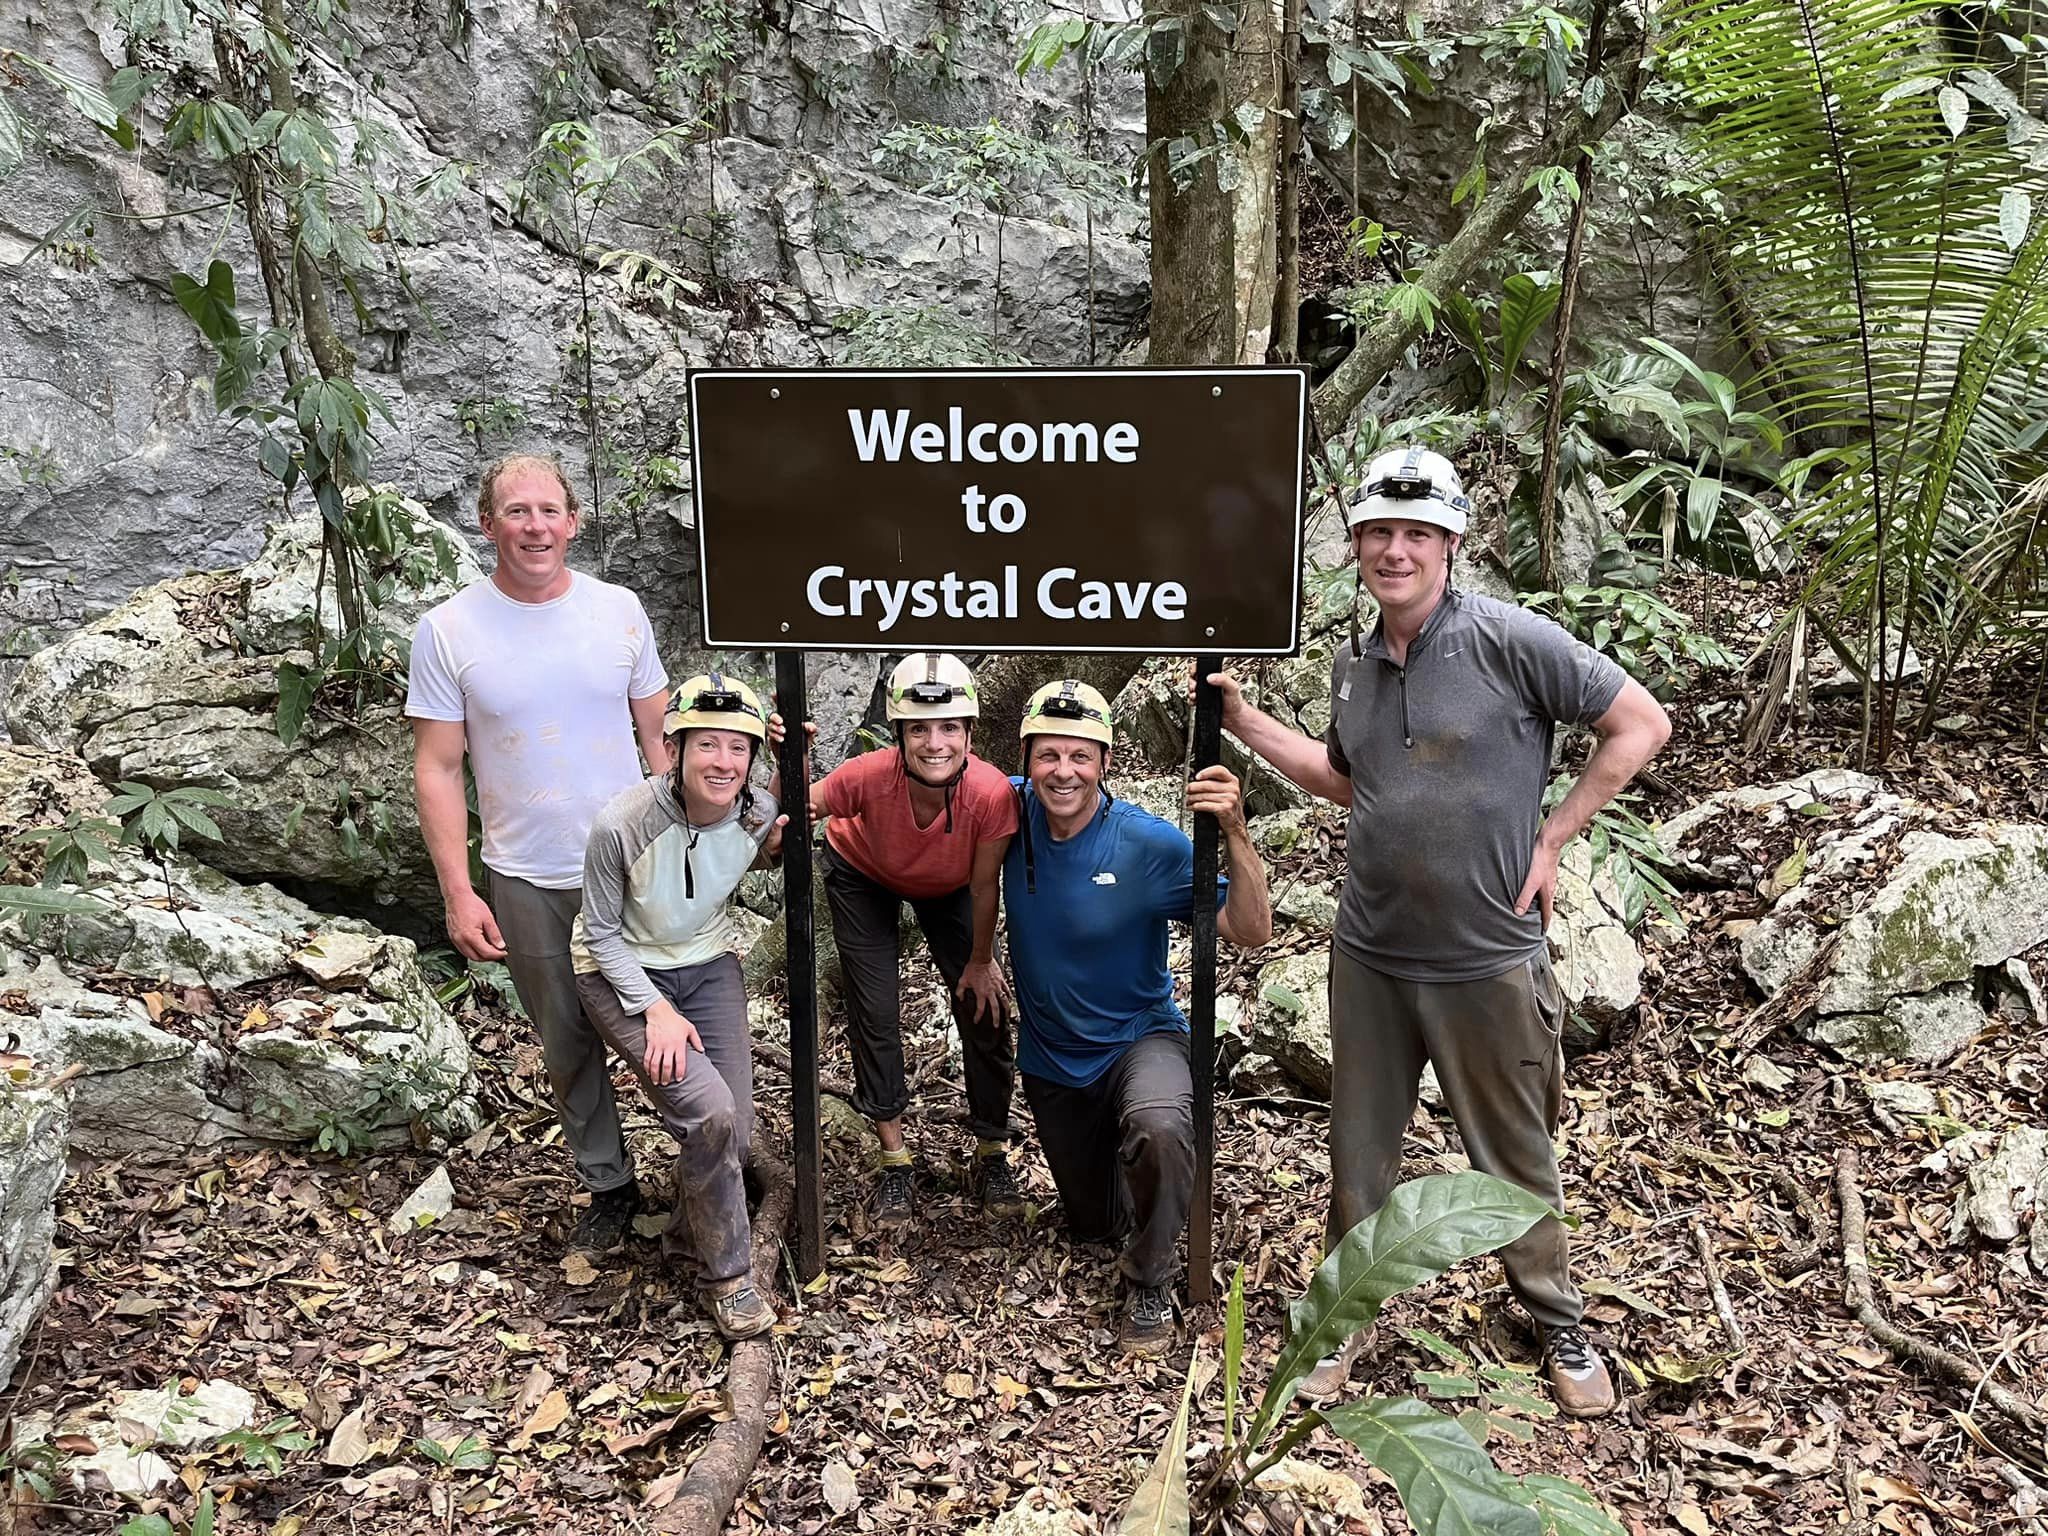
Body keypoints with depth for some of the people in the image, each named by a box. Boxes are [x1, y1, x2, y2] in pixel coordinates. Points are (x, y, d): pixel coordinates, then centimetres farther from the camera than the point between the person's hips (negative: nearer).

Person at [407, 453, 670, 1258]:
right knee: (569, 1045, 14)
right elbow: (438, 770, -5)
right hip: (526, 882, 0)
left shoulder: (619, 610, -2)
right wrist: (458, 894, -10)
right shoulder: (448, 630, -6)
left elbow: (659, 735, 5)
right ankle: (608, 1187, 32)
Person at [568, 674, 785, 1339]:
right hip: (623, 973, -4)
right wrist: (655, 1009, -21)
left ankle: (688, 1227, 32)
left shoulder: (759, 814, -17)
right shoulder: (623, 824, -28)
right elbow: (602, 931, -14)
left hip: (709, 964, 5)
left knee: (735, 1131, -2)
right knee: (709, 1111, -22)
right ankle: (727, 1274, 0)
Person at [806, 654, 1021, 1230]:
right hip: (863, 875, -1)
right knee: (876, 1013, -4)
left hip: (946, 886, 1)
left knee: (985, 1008, 0)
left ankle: (992, 1152, 21)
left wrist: (980, 961, -7)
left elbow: (983, 887, -22)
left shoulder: (992, 793, -39)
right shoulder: (869, 776, -41)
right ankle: (893, 1156, 15)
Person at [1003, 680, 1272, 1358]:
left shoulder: (1148, 843, -23)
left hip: (1140, 1037, -4)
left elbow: (1251, 931, -26)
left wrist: (1235, 833, -40)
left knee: (1157, 1126, -39)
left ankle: (1149, 1281, -13)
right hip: (1051, 1059, 4)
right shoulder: (1014, 810, -15)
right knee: (1094, 1223, 19)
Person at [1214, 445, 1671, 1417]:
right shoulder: (1353, 665, 5)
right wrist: (1242, 720, 12)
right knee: (1358, 1150, 15)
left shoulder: (1509, 640, -13)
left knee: (1514, 1158, 13)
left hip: (1487, 961, -4)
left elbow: (1640, 725, -8)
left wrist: (1551, 838, -8)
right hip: (1370, 957, 5)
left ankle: (1558, 1323, 36)